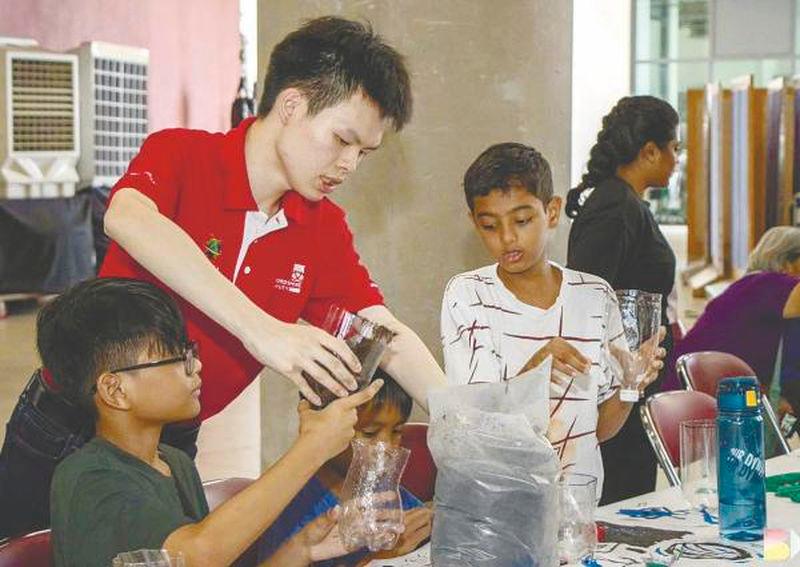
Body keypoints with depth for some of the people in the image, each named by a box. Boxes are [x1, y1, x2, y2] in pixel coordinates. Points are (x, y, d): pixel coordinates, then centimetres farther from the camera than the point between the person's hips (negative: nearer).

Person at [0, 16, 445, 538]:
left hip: (174, 448, 4)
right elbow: (126, 219, -39)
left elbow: (388, 338, -6)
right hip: (60, 434, -4)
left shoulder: (324, 229, -2)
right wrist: (260, 330, -50)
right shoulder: (181, 156, -17)